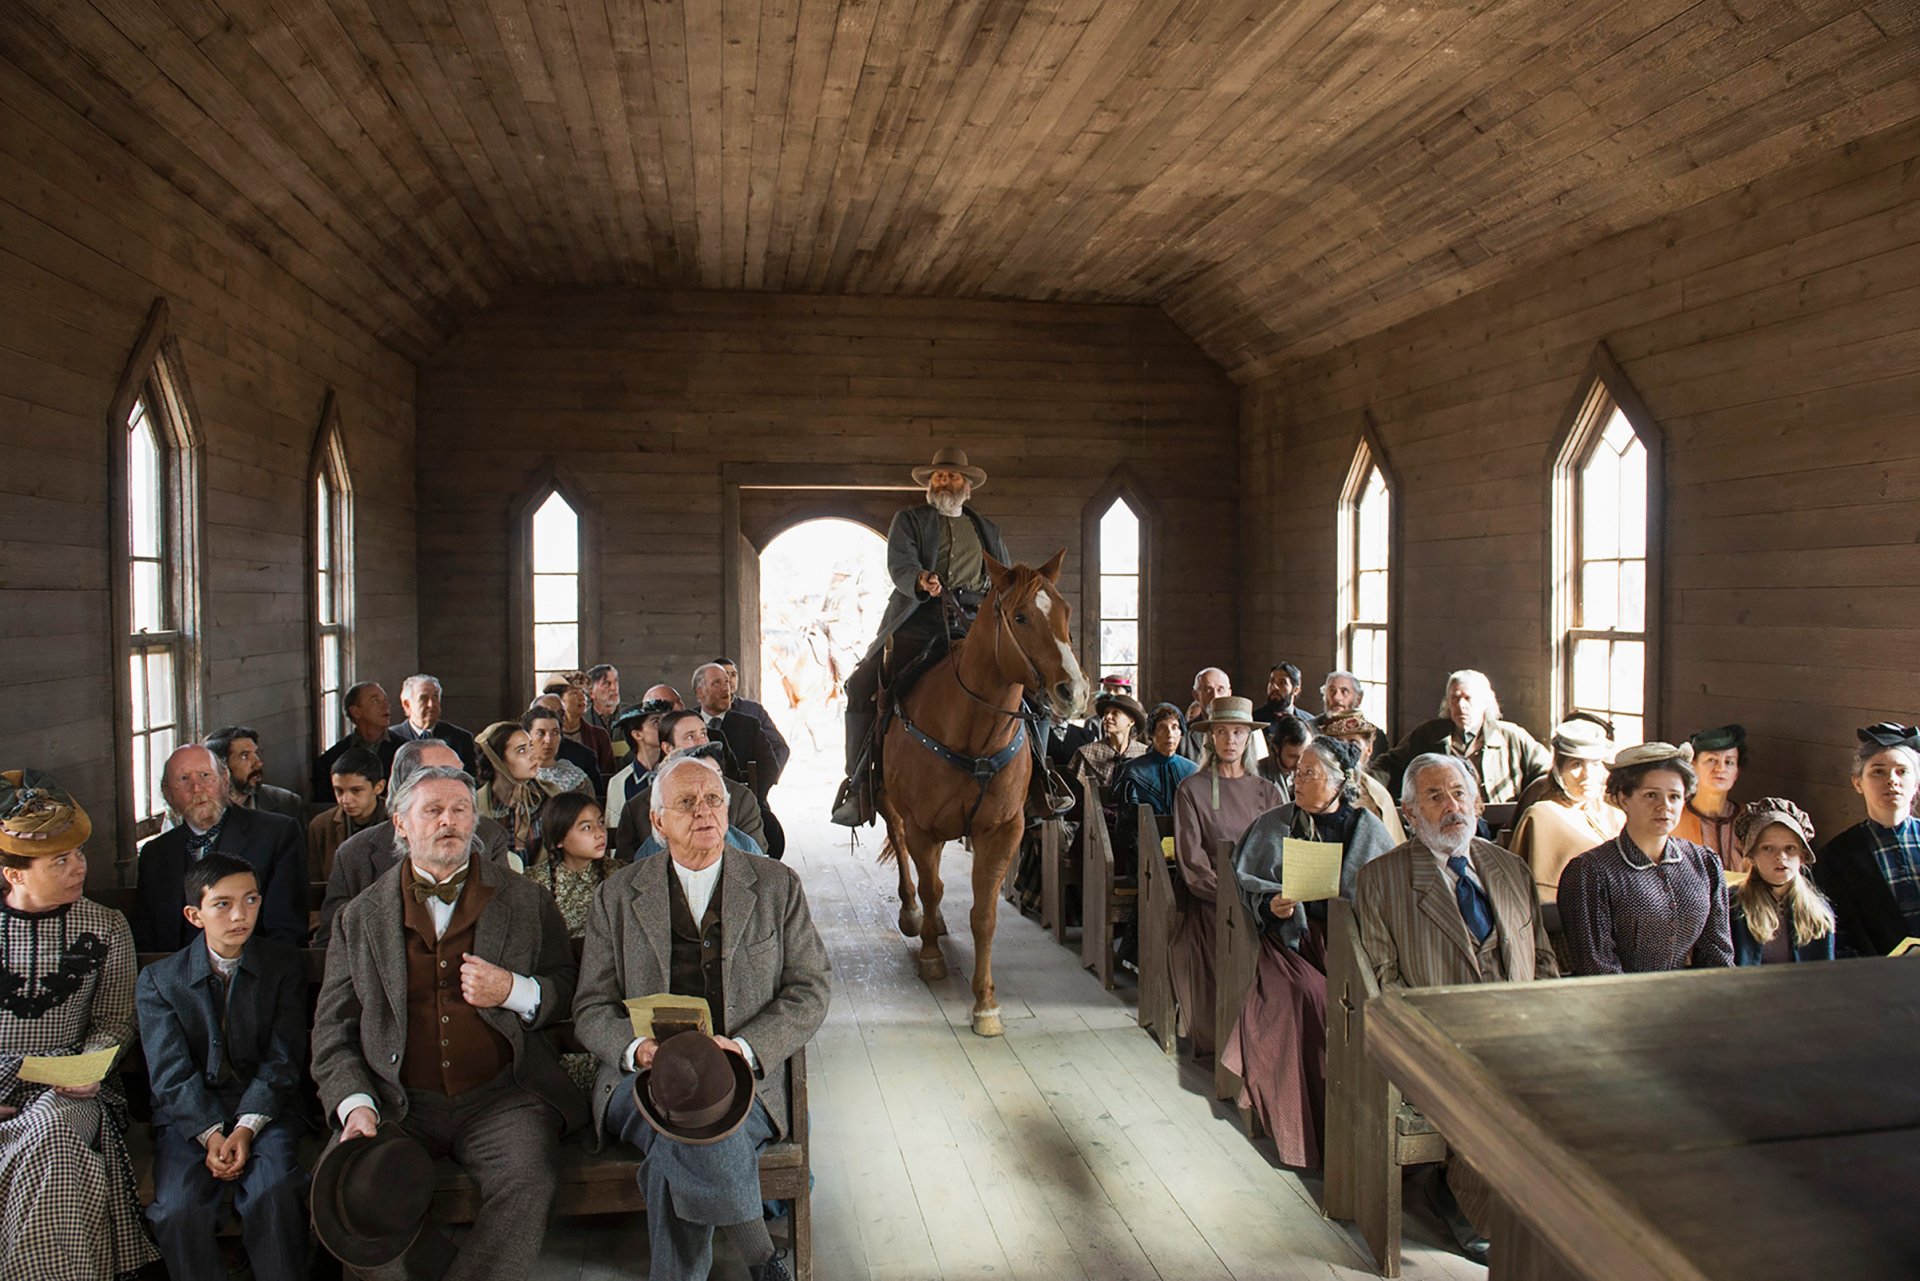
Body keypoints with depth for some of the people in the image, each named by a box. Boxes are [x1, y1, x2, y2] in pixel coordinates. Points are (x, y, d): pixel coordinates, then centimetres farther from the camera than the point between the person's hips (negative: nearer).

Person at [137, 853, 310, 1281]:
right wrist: (210, 1133, -18)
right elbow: (170, 1073, -4)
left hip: (266, 1106, 0)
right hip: (189, 1113, 1)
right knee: (179, 1209, -26)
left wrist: (247, 1128, -15)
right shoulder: (158, 981, 5)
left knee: (274, 1192, -29)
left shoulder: (285, 967, 5)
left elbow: (282, 1062, 0)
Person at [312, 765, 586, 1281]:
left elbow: (570, 993, 12)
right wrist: (355, 1104, -7)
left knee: (527, 1185, -30)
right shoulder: (359, 918, 13)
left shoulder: (526, 901, 12)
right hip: (396, 1105, 2)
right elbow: (332, 1030, 10)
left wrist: (514, 991, -9)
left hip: (501, 1098, -2)